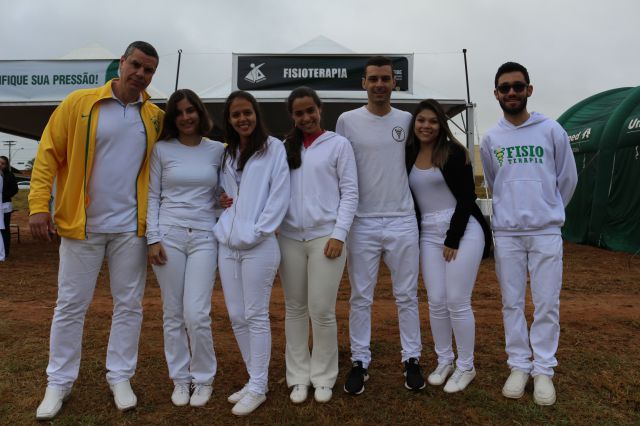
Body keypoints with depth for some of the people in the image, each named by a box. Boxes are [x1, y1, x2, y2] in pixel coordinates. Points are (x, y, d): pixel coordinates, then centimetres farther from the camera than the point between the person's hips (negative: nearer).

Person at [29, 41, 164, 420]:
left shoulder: (156, 117, 3)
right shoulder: (79, 103, -3)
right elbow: (49, 154, -4)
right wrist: (39, 205, -12)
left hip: (130, 227, 2)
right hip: (81, 224, -1)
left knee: (129, 304, 8)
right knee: (71, 305, 9)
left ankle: (120, 377, 24)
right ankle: (59, 382, 25)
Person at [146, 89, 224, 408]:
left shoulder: (218, 150, 6)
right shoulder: (162, 149, 4)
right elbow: (152, 196, 3)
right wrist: (153, 238, -4)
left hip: (204, 237, 0)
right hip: (169, 235, 1)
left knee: (196, 314, -6)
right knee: (173, 314, 6)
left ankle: (203, 379, 15)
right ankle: (180, 379, 23)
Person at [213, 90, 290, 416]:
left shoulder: (273, 148, -1)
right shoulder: (226, 154, 16)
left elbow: (279, 196, -8)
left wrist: (256, 232, -12)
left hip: (259, 245, -6)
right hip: (227, 245, 6)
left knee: (256, 316, 1)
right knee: (237, 317, 10)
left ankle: (258, 387, 15)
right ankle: (254, 380, 26)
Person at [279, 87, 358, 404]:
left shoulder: (338, 144, 4)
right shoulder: (285, 147, 14)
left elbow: (350, 192, -1)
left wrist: (339, 234, -9)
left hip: (325, 236, -3)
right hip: (290, 237, 4)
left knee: (321, 311, -2)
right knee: (295, 309, 9)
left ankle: (323, 377, 17)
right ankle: (299, 377, 22)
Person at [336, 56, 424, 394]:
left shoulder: (407, 121, 6)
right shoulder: (348, 121, 1)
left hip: (403, 221, 2)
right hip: (363, 223, -1)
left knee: (407, 295, 10)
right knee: (360, 297, 7)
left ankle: (411, 360, 24)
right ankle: (360, 362, 21)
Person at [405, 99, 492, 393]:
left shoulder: (454, 152, -5)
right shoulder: (408, 155, 8)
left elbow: (467, 198, -9)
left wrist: (453, 239, -12)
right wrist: (415, 238, 8)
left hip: (463, 231, -4)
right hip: (429, 235, 5)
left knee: (457, 302, -3)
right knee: (436, 301, 6)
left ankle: (466, 367, 16)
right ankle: (444, 361, 26)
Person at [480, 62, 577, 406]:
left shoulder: (551, 131, 0)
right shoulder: (490, 139, 5)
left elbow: (568, 179, 8)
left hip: (546, 231, -1)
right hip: (506, 233, 2)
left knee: (547, 304, 3)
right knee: (512, 303, 8)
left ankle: (543, 370, 17)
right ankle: (519, 365, 21)